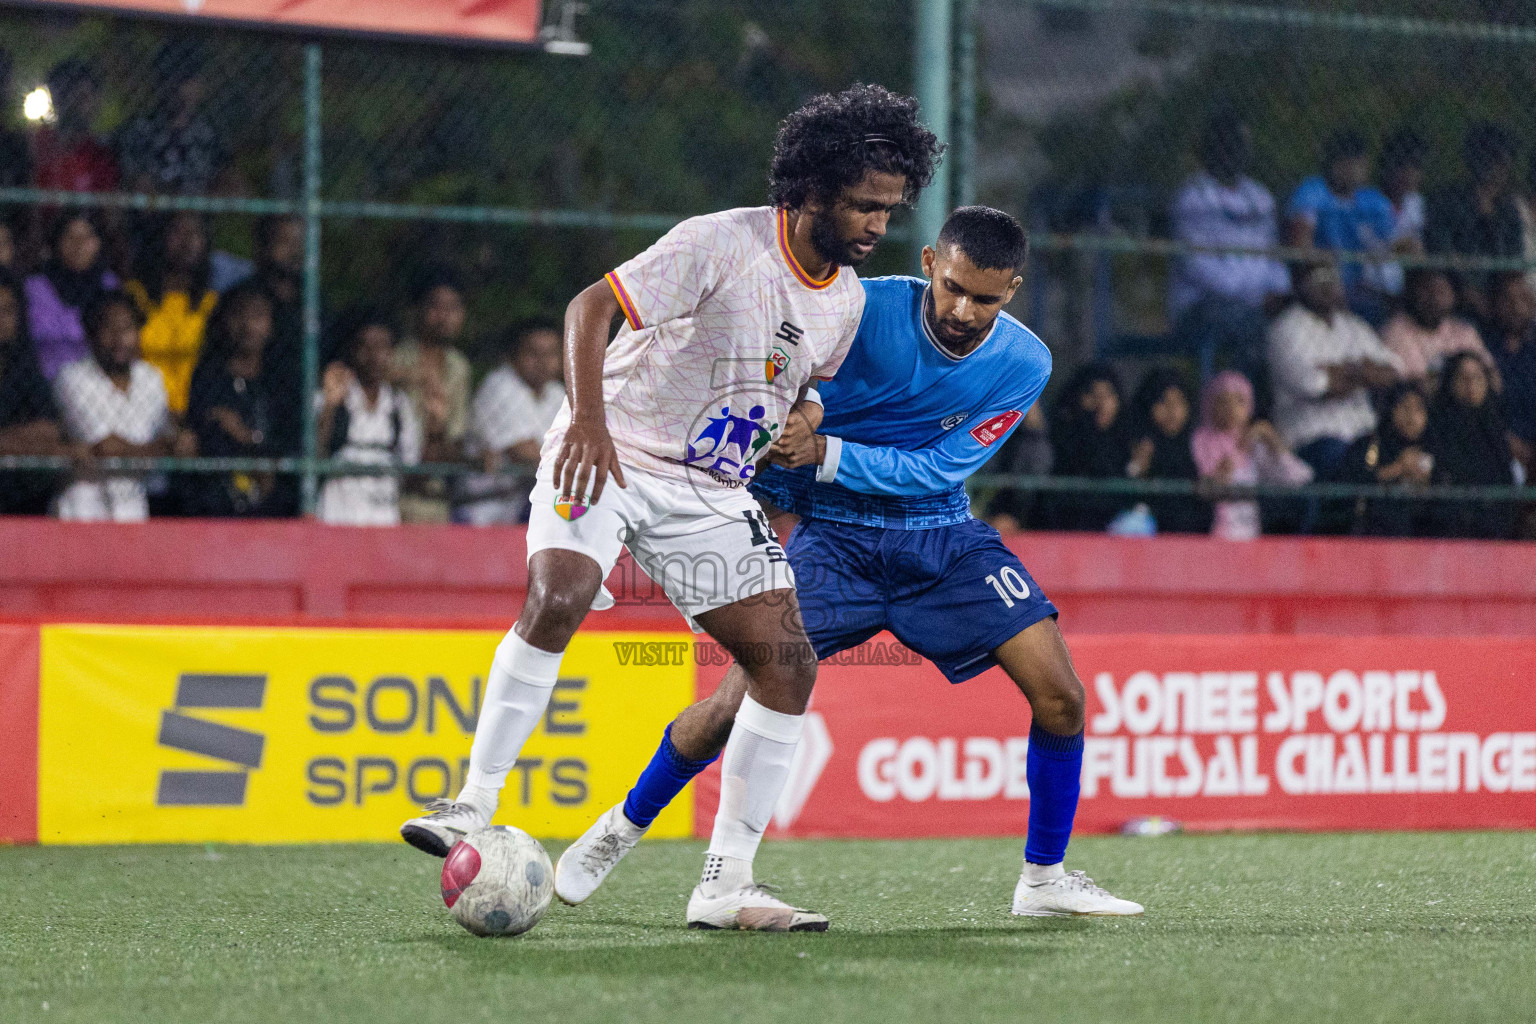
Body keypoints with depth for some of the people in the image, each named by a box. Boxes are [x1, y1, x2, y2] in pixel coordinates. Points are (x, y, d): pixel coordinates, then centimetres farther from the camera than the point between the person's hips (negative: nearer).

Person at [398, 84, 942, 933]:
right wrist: (588, 418, -30)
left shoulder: (847, 299, 5)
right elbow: (591, 306, -19)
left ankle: (724, 886, 0)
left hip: (711, 493, 6)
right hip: (610, 456, -6)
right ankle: (473, 809, -25)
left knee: (789, 664, -5)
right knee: (557, 597, -32)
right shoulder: (722, 244, -17)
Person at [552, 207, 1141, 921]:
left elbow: (938, 469, -16)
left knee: (1059, 694, -13)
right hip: (835, 535, -2)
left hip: (944, 536, 2)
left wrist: (824, 453, -27)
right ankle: (621, 829, 13)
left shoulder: (1024, 364, -11)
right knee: (739, 701, -13)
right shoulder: (864, 310, -18)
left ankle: (1045, 878, 5)